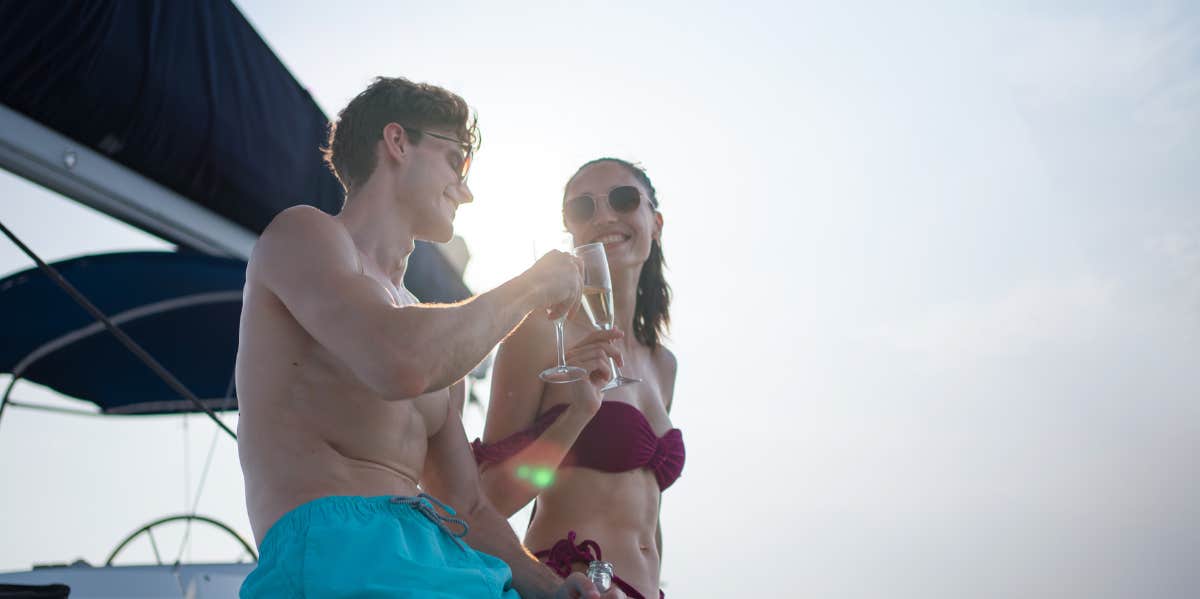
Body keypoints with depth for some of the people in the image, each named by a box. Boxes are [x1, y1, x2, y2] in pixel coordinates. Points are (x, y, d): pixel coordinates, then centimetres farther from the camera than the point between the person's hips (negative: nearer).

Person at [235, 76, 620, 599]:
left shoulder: (438, 337, 26)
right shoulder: (303, 233, 4)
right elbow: (399, 366, -17)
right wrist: (530, 288, -2)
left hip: (449, 557, 7)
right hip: (337, 549, -7)